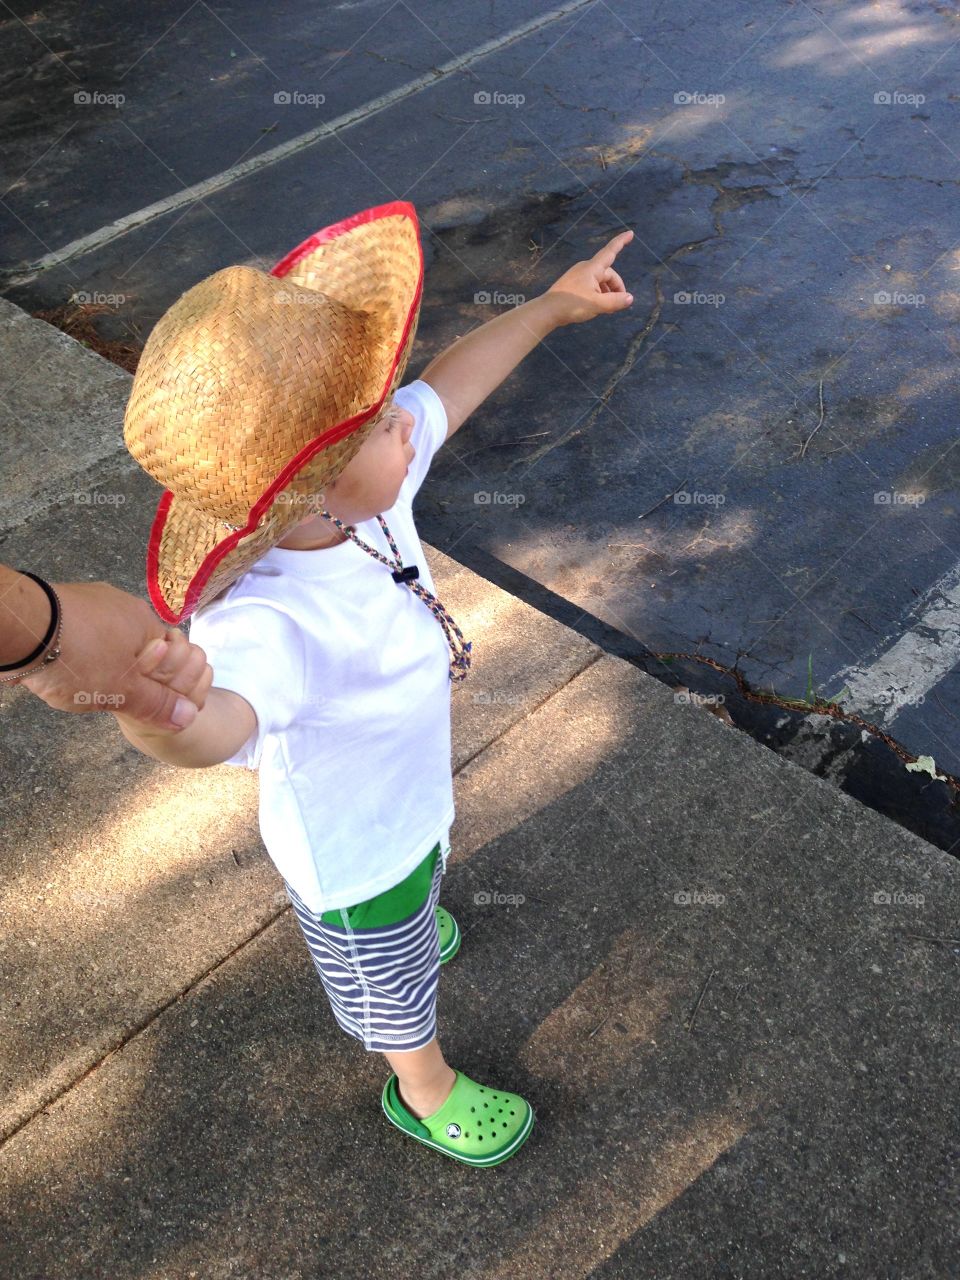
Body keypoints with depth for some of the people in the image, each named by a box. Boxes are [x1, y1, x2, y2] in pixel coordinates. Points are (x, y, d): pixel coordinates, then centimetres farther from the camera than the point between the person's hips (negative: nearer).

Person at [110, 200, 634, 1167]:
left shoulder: (357, 490, -26)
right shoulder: (265, 620, -49)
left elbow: (447, 388, -9)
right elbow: (221, 721, -70)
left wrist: (551, 307, 0)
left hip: (412, 786, 7)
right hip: (351, 848, -7)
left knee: (419, 883, 42)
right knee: (393, 975, 26)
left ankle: (409, 918, 78)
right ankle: (424, 1091, 60)